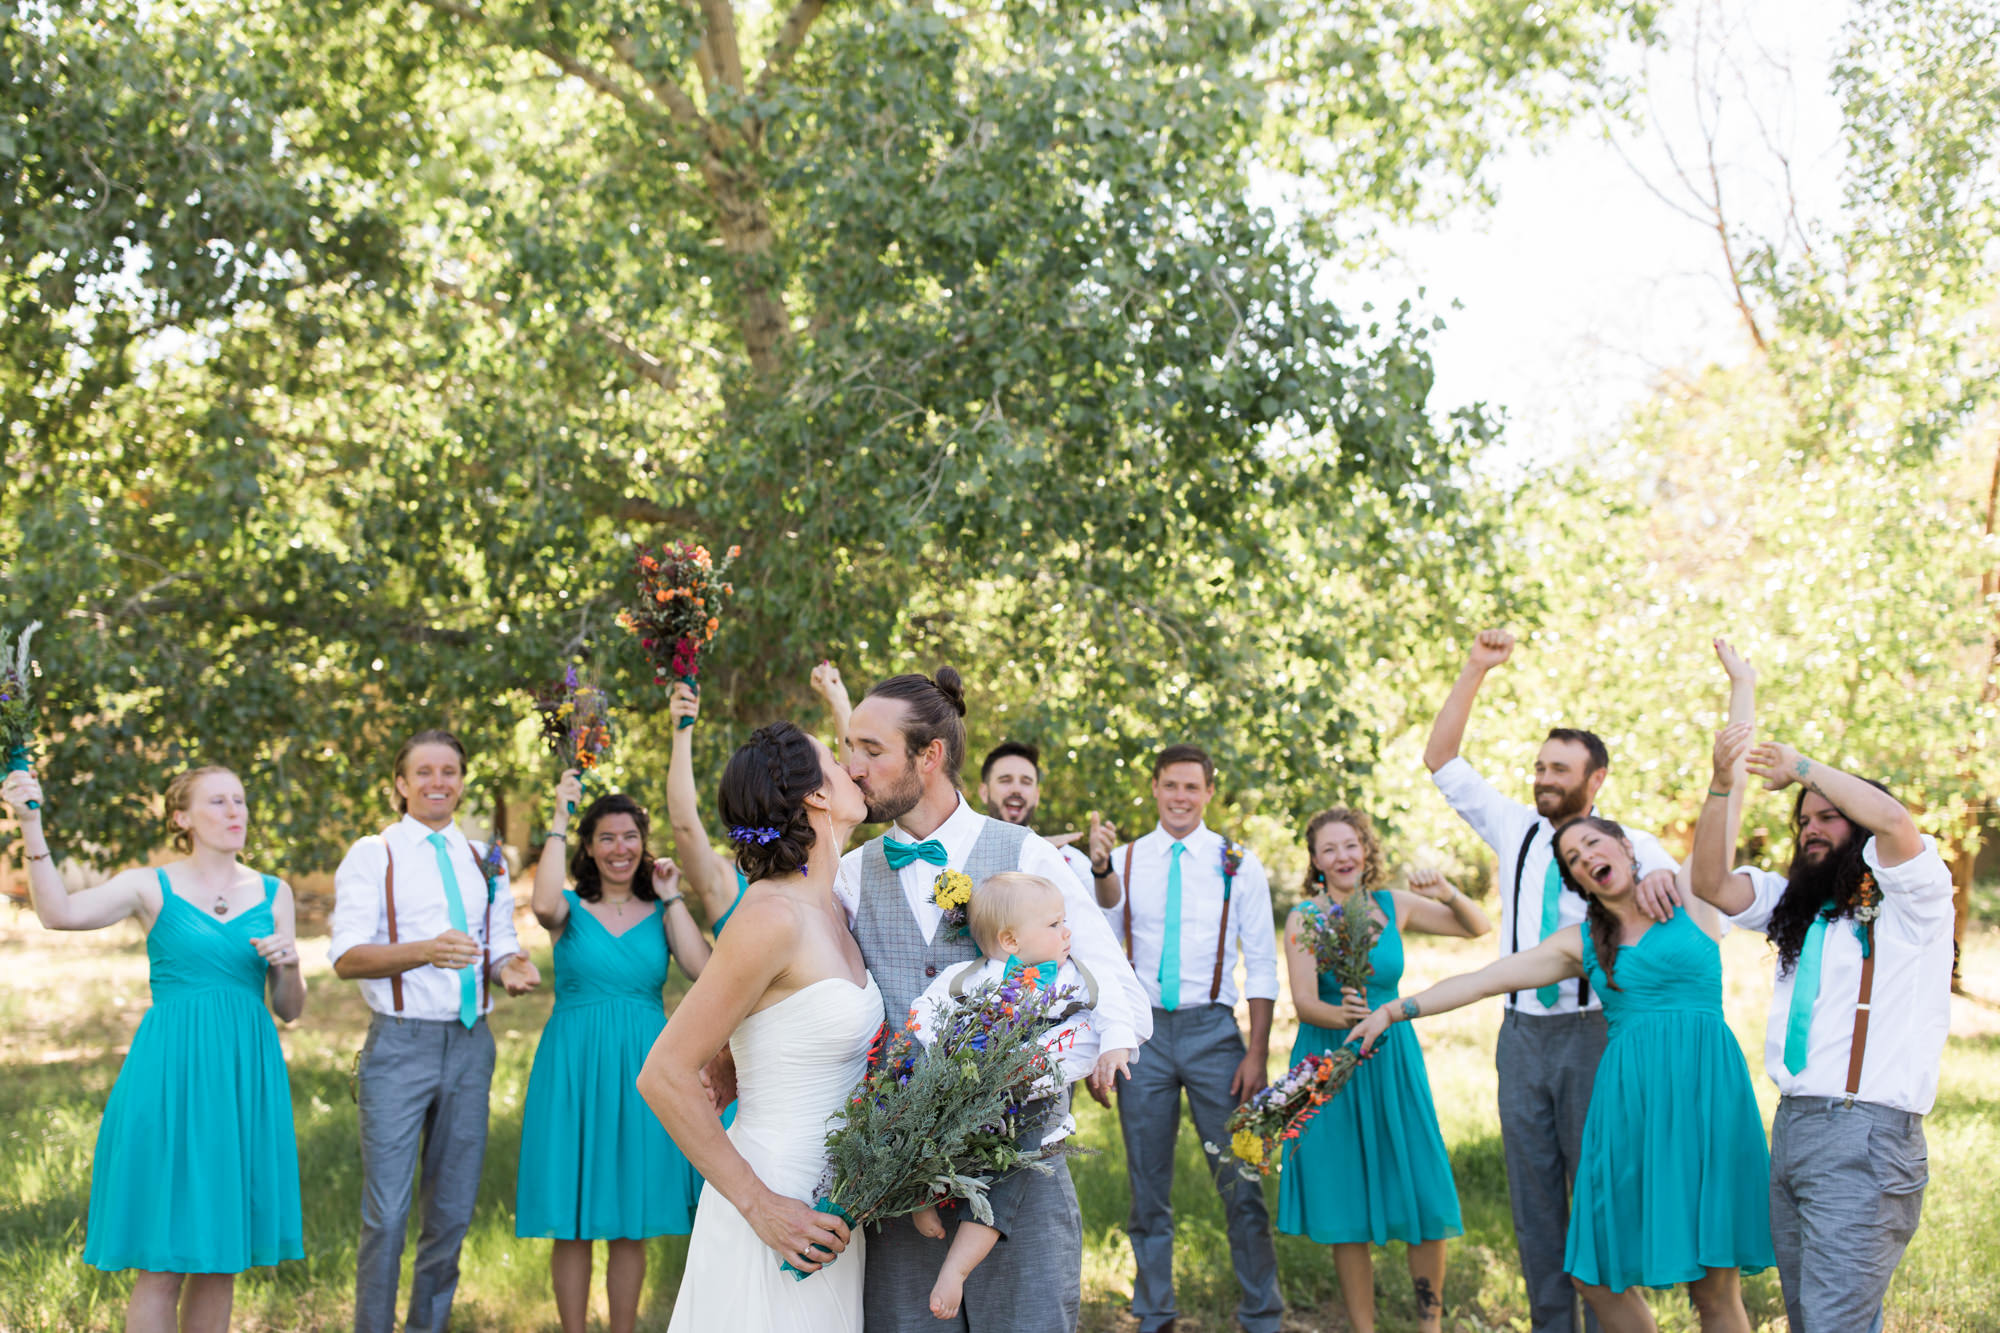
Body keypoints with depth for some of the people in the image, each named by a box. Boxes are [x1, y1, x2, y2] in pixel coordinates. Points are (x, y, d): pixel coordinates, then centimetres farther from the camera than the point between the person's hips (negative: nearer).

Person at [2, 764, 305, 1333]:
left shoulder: (273, 893, 10)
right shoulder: (151, 887, 1)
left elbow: (289, 1010, 13)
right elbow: (60, 913, -18)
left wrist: (288, 965, -8)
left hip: (243, 1075, 4)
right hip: (170, 1074, -4)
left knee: (222, 1258, 8)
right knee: (162, 1261, -4)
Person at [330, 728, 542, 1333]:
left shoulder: (485, 862, 15)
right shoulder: (372, 856, 1)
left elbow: (500, 949, 15)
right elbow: (347, 957, -9)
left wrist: (509, 969, -10)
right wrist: (424, 951, -26)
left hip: (470, 1044, 4)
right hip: (400, 1043, -4)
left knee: (453, 1210, 10)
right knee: (386, 1213, -6)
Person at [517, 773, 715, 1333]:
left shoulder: (659, 913, 7)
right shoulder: (572, 907, 2)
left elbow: (702, 969, -10)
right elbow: (544, 905, -24)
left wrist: (672, 898, -4)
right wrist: (559, 819, -17)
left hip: (640, 1067, 2)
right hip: (573, 1063, -2)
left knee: (630, 1227, 7)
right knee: (572, 1225, 3)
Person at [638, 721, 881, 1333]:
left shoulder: (831, 914, 8)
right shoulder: (771, 917, -18)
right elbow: (664, 1076, -18)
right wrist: (759, 1206, -17)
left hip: (830, 1209, 8)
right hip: (780, 1210, -8)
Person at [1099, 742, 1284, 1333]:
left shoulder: (1238, 863, 2)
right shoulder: (1121, 863, 6)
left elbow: (1262, 965, 1)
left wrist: (1257, 1054, -6)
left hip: (1212, 1028, -1)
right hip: (1143, 1031, 2)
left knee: (1240, 1184, -1)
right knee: (1148, 1189, 8)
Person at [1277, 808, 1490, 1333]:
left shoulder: (1394, 906, 2)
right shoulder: (1304, 917, -5)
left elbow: (1479, 928, 10)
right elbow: (1303, 1002, -13)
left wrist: (1448, 894, -9)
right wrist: (1341, 1015, -33)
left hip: (1392, 1059, 2)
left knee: (1423, 1198, -2)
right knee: (1345, 1211, 1)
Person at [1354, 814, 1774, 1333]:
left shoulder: (1692, 903, 8)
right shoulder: (1581, 943, 14)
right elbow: (1481, 981, 13)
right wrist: (1394, 1010, 10)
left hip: (1704, 1087, -3)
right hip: (1629, 1094, 4)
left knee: (1715, 1289, -4)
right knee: (1598, 1279, 1)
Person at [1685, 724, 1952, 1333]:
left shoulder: (1905, 900, -1)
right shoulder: (1796, 904, 20)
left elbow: (1894, 820, -20)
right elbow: (1711, 885, 8)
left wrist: (1800, 768, -7)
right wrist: (1722, 786, -6)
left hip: (1866, 1137, -7)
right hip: (1791, 1124, 7)